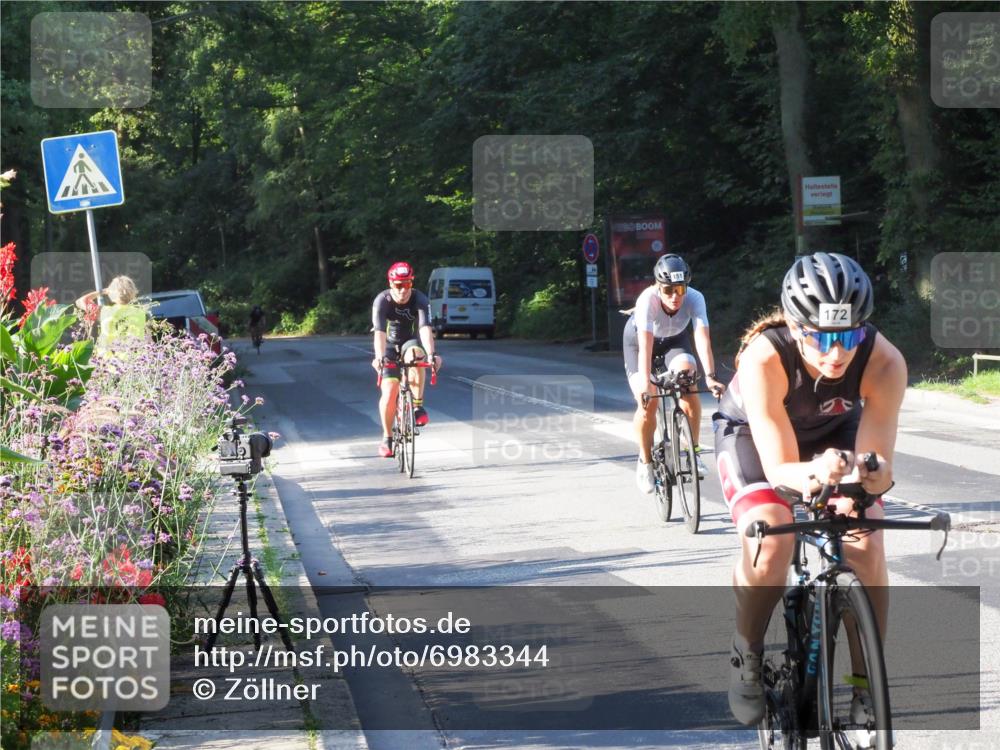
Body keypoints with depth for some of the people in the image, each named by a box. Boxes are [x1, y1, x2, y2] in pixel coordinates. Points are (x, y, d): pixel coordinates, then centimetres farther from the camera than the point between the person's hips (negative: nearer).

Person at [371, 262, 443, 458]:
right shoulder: (382, 301, -24)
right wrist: (379, 357, -51)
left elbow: (425, 328, -37)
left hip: (411, 342, 0)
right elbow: (379, 332, -35)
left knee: (415, 354, -37)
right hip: (390, 347, 0)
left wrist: (431, 354, -53)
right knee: (389, 392, -14)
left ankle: (417, 406, -28)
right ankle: (387, 437, 5)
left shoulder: (419, 299, -23)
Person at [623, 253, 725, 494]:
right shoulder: (648, 300, -37)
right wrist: (645, 384, -55)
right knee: (647, 403, -17)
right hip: (639, 340, -2)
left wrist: (710, 376, -52)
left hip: (674, 340, 2)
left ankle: (693, 451, -12)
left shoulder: (695, 299, -31)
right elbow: (646, 345, -44)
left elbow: (702, 339, -39)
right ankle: (645, 461, 5)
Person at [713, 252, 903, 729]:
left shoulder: (884, 363, -34)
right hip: (753, 434, -2)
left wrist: (868, 477, -56)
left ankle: (866, 682, 1)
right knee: (770, 545, -28)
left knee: (867, 548, -19)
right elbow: (780, 467, -38)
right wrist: (813, 474, -61)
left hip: (833, 433, 2)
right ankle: (747, 654, 0)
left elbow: (879, 462, -32)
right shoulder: (764, 359, -40)